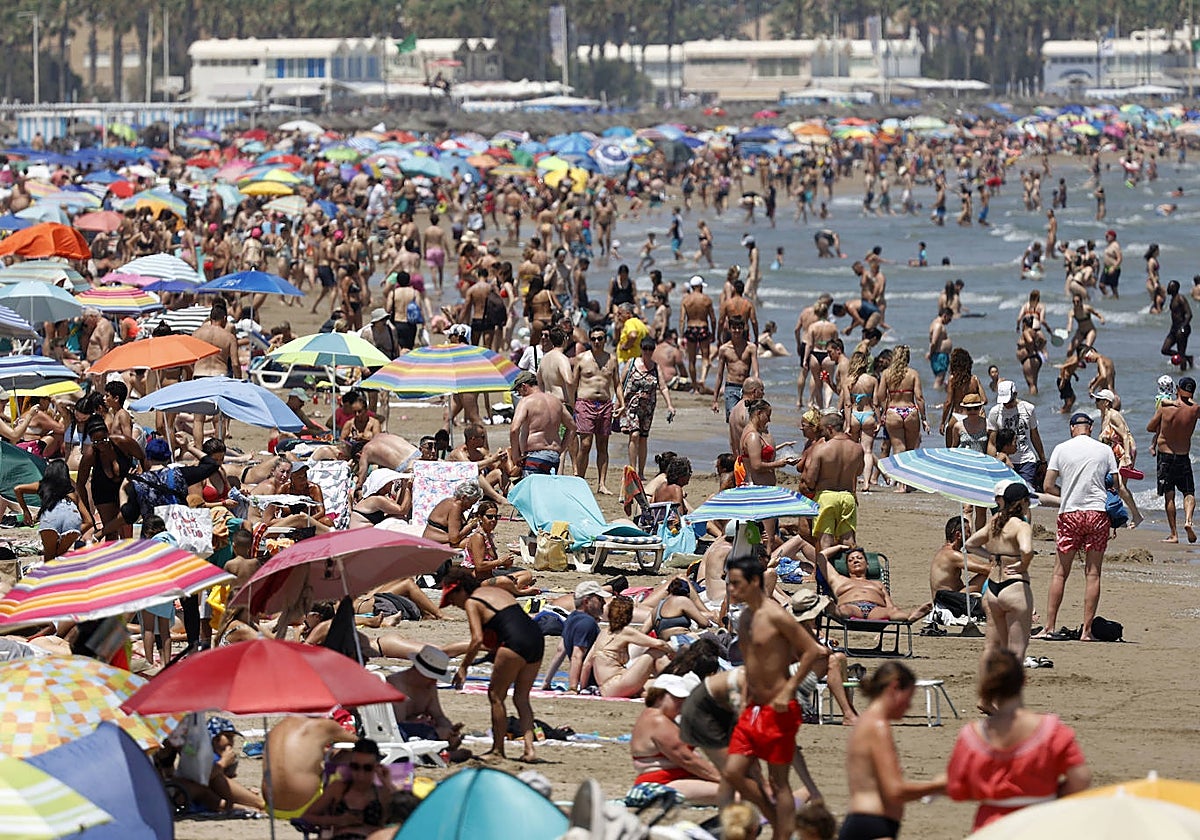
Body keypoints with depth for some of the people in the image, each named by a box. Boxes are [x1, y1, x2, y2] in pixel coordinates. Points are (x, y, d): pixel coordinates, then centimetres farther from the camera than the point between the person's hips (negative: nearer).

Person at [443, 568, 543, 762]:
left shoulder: (471, 603, 2)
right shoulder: (496, 591, 26)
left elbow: (478, 639, -8)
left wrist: (463, 667, -1)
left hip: (515, 642, -8)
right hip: (536, 638, 8)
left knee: (496, 695, 7)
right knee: (521, 698, 14)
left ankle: (498, 749, 10)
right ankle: (529, 749, 3)